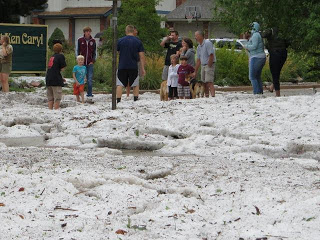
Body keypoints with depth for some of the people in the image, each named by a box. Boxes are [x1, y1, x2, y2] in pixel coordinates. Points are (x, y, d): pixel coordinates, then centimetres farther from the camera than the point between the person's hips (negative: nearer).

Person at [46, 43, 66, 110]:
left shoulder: (52, 57, 18)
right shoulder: (61, 56, -3)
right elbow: (62, 68, -8)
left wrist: (61, 78, 23)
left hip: (48, 79, 7)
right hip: (56, 80, -7)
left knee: (50, 98, 11)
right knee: (57, 98, -5)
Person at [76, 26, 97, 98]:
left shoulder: (93, 41, 6)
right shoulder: (80, 40, 2)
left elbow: (95, 52, 13)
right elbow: (77, 51, 8)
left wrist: (93, 61, 2)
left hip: (90, 63, 1)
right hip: (82, 63, -1)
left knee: (90, 79, -4)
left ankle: (89, 94, 1)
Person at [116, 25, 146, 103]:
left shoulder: (120, 41, 1)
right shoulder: (138, 41, 1)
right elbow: (141, 56, 0)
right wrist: (142, 68, 4)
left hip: (122, 66, 0)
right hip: (134, 67, 0)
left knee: (120, 84, 2)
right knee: (135, 85, 11)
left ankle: (118, 101, -6)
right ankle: (136, 100, 9)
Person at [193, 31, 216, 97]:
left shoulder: (207, 43, -12)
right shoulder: (199, 47, 15)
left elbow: (211, 56, -18)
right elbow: (198, 60, 19)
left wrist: (209, 66, -17)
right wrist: (195, 72, 17)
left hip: (209, 65, -8)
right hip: (203, 66, 8)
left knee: (209, 82, -18)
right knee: (204, 83, 6)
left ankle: (213, 96, -24)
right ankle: (206, 97, 9)